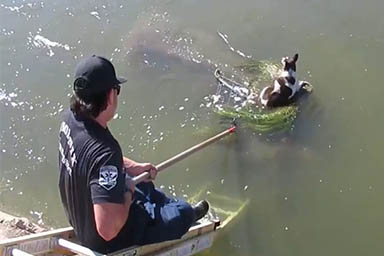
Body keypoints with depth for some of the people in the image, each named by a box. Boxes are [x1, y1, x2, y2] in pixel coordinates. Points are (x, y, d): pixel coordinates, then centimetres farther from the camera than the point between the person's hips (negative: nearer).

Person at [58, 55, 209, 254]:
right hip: (107, 243, -7)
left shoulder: (71, 118, -14)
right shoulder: (105, 152, -41)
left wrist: (130, 166, 4)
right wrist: (128, 195, -23)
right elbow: (108, 230, -40)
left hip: (79, 219, 8)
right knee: (184, 212, 13)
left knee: (145, 187, 31)